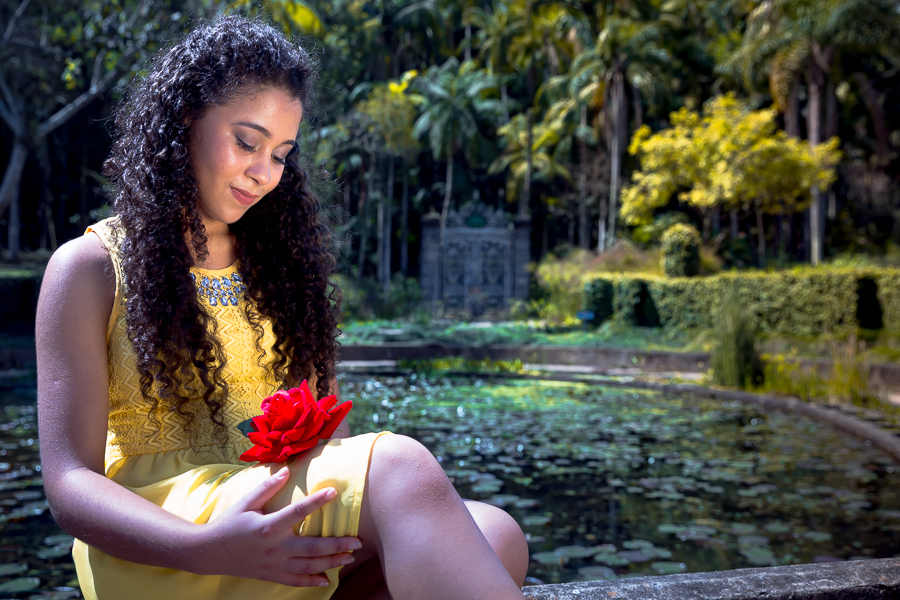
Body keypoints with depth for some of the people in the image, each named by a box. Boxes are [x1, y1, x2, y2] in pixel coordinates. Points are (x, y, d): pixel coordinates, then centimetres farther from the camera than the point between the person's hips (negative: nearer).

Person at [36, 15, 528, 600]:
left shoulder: (279, 262, 18)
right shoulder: (91, 267, 3)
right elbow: (71, 481, -5)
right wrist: (206, 548, -25)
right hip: (158, 546, -5)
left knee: (495, 538, -25)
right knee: (403, 467, -33)